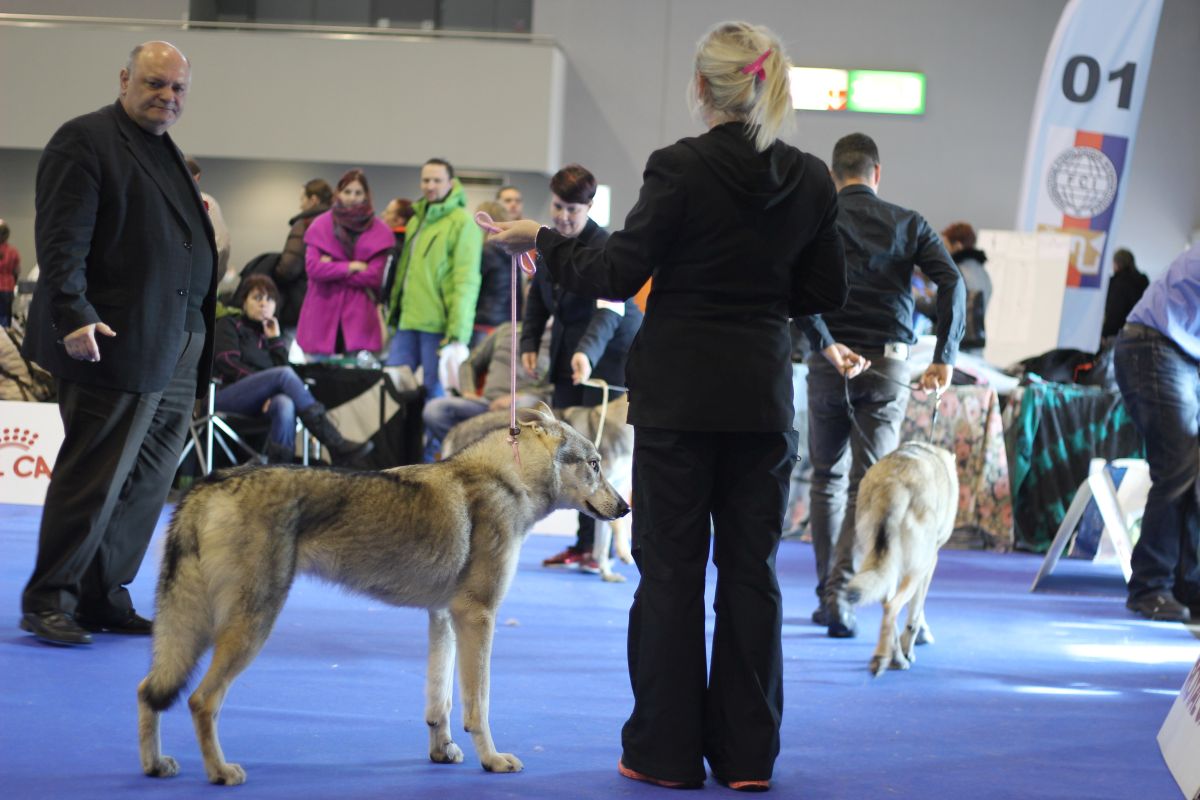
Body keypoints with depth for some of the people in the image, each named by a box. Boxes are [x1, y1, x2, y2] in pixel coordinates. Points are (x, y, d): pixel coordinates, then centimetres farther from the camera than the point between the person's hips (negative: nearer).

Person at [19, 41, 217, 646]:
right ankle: (47, 601, 3)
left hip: (175, 356, 9)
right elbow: (61, 240, -14)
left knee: (147, 483, 9)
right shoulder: (85, 140, -6)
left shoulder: (168, 153, 20)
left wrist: (202, 346, 18)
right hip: (115, 346, -9)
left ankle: (104, 598, 17)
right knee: (94, 478, -6)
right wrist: (74, 317, -24)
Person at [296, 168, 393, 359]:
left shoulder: (379, 232, 3)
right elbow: (313, 268, -6)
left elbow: (373, 276, -6)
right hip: (322, 316, 1)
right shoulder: (320, 226, 5)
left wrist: (332, 269, -6)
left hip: (359, 320, -1)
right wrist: (350, 267, -8)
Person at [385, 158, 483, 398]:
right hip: (407, 323, 7)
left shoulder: (462, 223, -5)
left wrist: (458, 335, -18)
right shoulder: (416, 220, 19)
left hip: (438, 325, -7)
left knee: (434, 393, -3)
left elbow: (466, 282, -12)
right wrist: (392, 317, 16)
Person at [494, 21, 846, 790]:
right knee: (751, 566, 8)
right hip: (763, 394, 4)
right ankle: (747, 752, 11)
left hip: (678, 391, -3)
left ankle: (666, 750, 8)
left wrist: (542, 239, 3)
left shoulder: (680, 167, -11)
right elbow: (826, 292, 8)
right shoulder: (810, 179, 2)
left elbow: (619, 274, -11)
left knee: (671, 566, 3)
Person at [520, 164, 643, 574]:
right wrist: (529, 342, 5)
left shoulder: (604, 247, -20)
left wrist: (587, 351, -48)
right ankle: (582, 542, 10)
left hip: (612, 355, -7)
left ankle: (596, 546, -6)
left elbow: (610, 310, -33)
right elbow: (538, 294, 17)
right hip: (567, 354, 7)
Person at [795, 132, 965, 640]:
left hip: (830, 364, 0)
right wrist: (944, 359, -9)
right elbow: (952, 283, -6)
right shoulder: (906, 223, 6)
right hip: (888, 366, 0)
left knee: (826, 479, 16)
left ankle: (827, 593, 18)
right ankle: (840, 593, -14)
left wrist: (827, 345, -16)